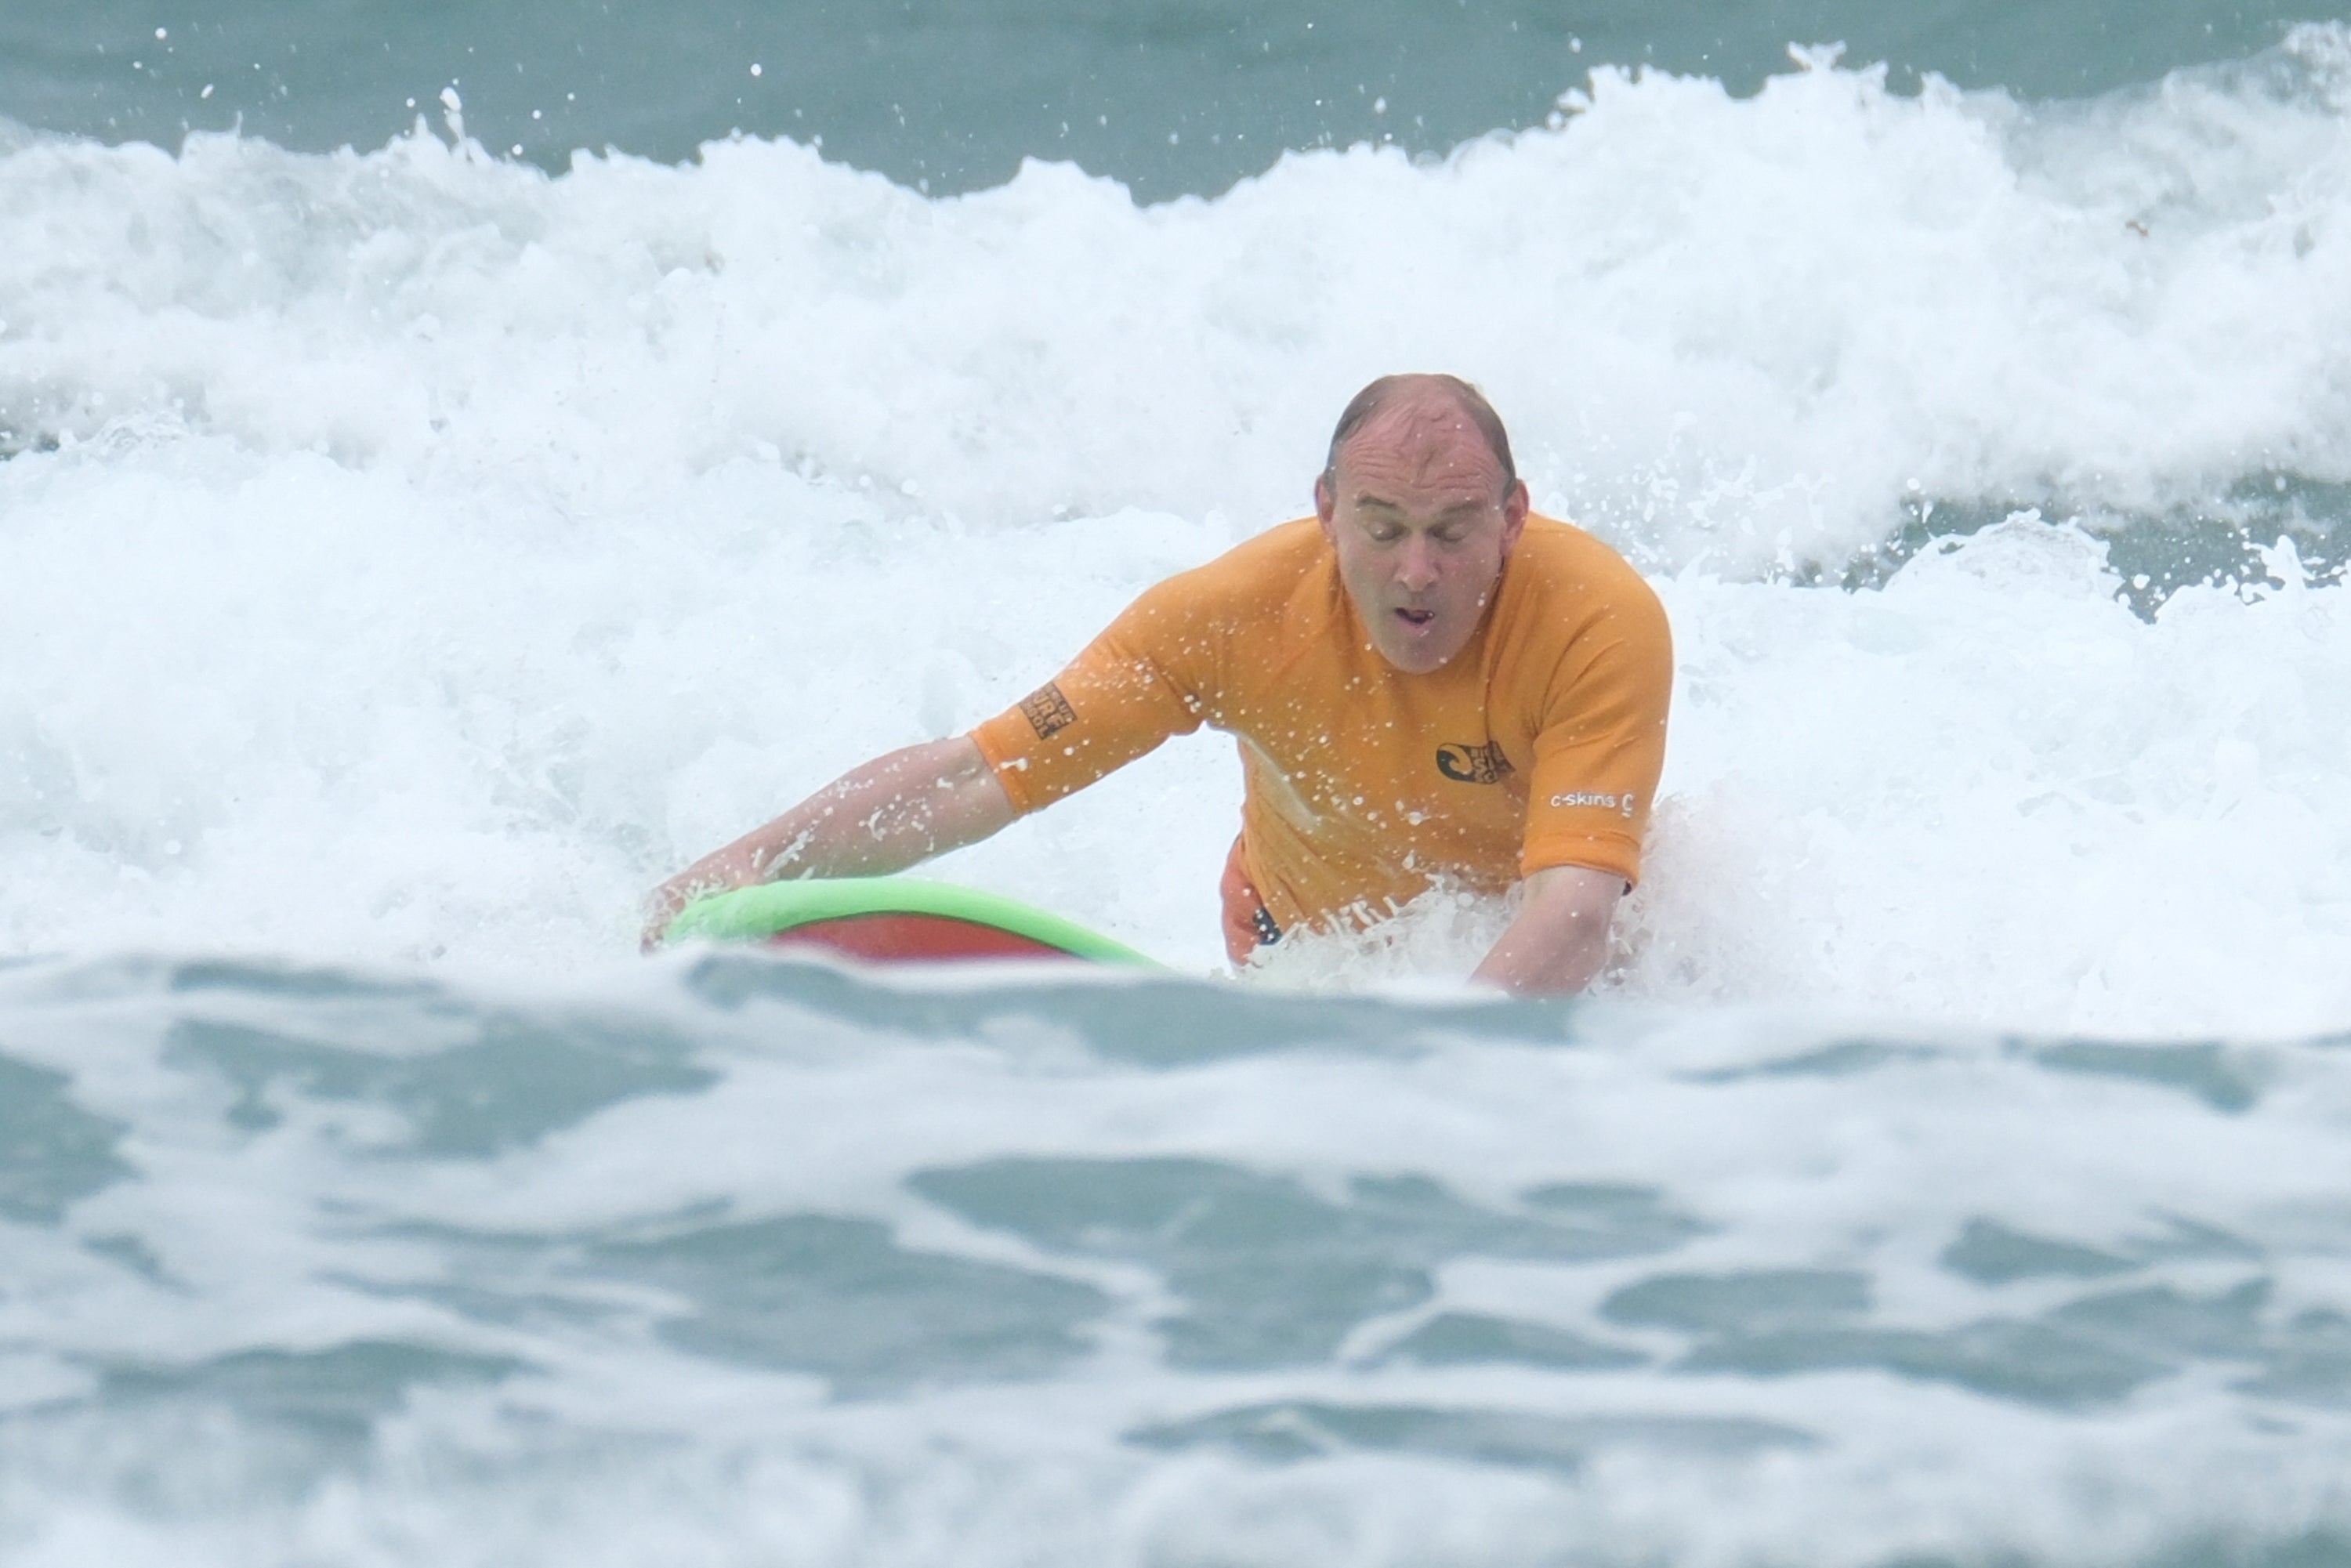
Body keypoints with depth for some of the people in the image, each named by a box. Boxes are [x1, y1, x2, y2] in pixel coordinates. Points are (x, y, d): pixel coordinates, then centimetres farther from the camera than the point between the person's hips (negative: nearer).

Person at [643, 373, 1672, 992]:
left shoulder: (1599, 623, -33)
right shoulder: (1242, 614, -27)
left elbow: (1570, 922, -43)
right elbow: (979, 778, -28)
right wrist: (755, 864, -42)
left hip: (1536, 966, -2)